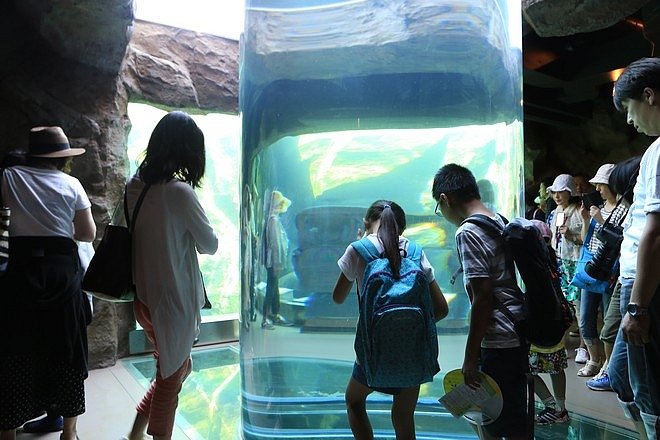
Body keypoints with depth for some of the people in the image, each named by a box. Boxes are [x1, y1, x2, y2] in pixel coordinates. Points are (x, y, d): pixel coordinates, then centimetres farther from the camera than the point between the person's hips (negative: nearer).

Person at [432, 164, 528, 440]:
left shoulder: (468, 232, -16)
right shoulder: (501, 223, 10)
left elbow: (482, 299, -21)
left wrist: (470, 358, -15)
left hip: (500, 342, -9)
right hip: (518, 334, 9)